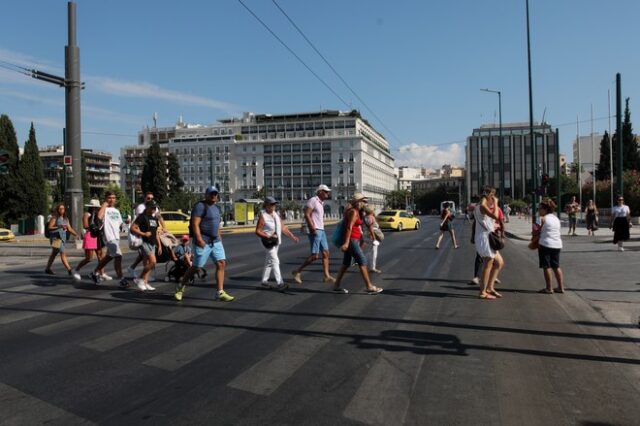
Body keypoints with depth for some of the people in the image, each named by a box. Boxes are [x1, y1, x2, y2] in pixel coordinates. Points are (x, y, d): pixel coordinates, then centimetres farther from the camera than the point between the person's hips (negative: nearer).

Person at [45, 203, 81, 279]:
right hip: (56, 237, -8)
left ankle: (47, 269, 33)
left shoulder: (66, 219, 13)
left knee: (54, 253, 19)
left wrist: (76, 234, -5)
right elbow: (49, 227, -11)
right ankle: (70, 270, -24)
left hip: (62, 238, 8)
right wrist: (59, 227, -23)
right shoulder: (54, 218, -5)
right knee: (63, 253, -16)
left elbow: (69, 229, 10)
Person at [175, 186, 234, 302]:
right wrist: (199, 239, -26)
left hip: (216, 242, 8)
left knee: (221, 263, -3)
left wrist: (219, 238, 20)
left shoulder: (216, 208, 17)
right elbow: (195, 224, -18)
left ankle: (220, 292, -1)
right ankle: (180, 287, 20)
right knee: (196, 267, -1)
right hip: (203, 242, -8)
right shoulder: (200, 206, -10)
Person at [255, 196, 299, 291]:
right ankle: (279, 283, -13)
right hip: (268, 242, -8)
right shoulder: (263, 216, -13)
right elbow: (257, 231, -13)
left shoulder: (276, 214, 8)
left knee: (269, 262, 15)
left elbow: (283, 227, 9)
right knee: (275, 261, -13)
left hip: (276, 242, 8)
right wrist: (269, 236, -23)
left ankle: (264, 281, 25)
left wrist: (292, 236, 2)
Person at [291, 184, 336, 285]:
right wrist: (313, 228, -22)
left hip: (321, 231, 9)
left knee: (326, 253, 7)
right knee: (315, 255, -9)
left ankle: (326, 276, 12)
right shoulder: (313, 200, -10)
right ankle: (297, 272, 1)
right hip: (315, 231, -9)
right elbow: (307, 214, -18)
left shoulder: (321, 203, 17)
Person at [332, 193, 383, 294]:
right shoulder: (354, 211, -14)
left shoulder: (354, 211, 16)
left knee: (346, 263, 11)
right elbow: (349, 227, -21)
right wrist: (346, 242, -27)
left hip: (352, 240, 10)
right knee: (362, 261, -7)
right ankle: (369, 287, -4)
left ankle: (336, 286, 15)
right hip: (351, 240, -10)